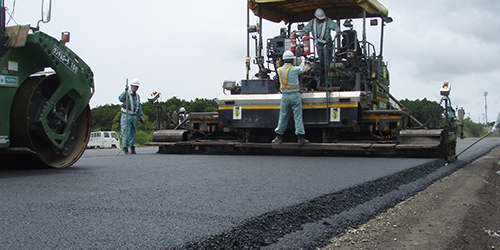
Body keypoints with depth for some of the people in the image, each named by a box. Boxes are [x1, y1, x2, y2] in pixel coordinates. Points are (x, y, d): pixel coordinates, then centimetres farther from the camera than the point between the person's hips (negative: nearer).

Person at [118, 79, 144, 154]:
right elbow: (121, 99, -26)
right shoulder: (127, 93, -5)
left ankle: (132, 148, 16)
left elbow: (139, 107, 22)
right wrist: (125, 91, -38)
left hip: (134, 116, 6)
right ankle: (125, 148, -10)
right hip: (126, 116, -6)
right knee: (126, 132, -10)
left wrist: (140, 117, 16)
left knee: (133, 133, 9)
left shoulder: (137, 96, 15)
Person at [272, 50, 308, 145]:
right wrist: (303, 61, 33)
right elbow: (301, 68, 12)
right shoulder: (295, 69, -9)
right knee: (298, 117, -1)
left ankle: (279, 137, 14)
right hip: (294, 95, -4)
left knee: (283, 117, 10)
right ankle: (300, 138, -2)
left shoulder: (279, 70, 2)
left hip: (285, 96, 4)